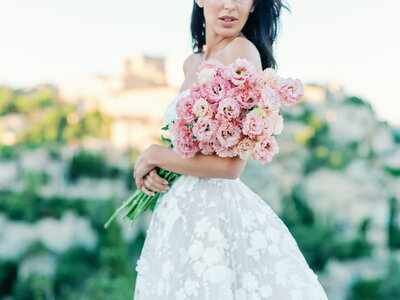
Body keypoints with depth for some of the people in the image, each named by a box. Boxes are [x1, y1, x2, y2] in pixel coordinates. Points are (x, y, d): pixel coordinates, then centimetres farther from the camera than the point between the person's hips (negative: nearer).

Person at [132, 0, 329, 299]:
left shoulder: (243, 50, -14)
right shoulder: (193, 63, 11)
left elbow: (231, 165, -20)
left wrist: (155, 155, -9)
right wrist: (152, 167, 0)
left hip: (217, 211, -8)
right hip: (183, 210, 8)